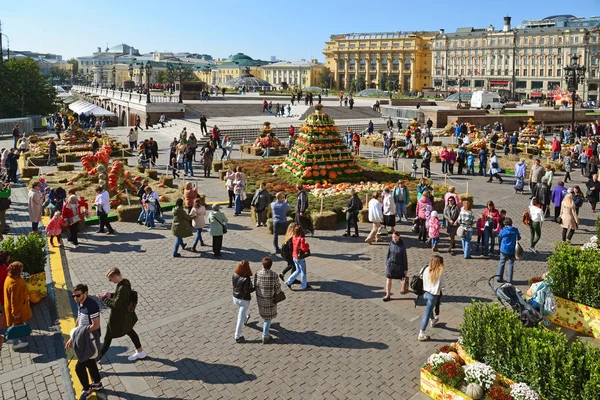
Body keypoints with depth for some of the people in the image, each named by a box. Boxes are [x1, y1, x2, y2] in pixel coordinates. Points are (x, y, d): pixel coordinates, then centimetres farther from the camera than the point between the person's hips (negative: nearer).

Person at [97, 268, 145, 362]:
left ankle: (97, 358, 28)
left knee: (107, 338, 10)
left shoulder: (122, 288, -34)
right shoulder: (126, 282, -6)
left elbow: (115, 305, -29)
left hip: (119, 317, -9)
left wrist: (103, 299, -18)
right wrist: (111, 295, -1)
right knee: (129, 331, 29)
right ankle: (141, 352, 43)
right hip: (127, 314, 9)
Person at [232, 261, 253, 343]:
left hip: (235, 298, 6)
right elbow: (247, 291, -27)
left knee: (242, 310, 35)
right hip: (244, 300, -6)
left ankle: (246, 318, 65)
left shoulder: (234, 275, -13)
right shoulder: (247, 279, -30)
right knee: (240, 318, 6)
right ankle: (237, 337, 15)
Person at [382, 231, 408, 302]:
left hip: (399, 265, -2)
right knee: (388, 279, 0)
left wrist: (405, 269, -7)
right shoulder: (391, 244, -5)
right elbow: (388, 254, 6)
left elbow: (404, 257, -9)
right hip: (390, 264, 2)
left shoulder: (402, 245, -14)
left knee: (402, 279, 16)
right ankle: (388, 295, 7)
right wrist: (386, 264, 10)